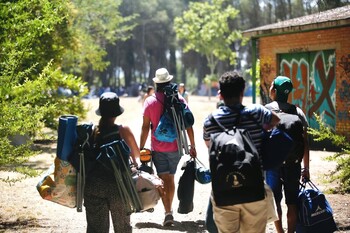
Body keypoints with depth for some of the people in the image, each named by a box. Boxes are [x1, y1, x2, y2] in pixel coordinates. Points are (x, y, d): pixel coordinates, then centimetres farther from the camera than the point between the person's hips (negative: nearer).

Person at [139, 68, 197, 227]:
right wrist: (192, 145, 5)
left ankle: (168, 213, -13)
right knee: (171, 178, 15)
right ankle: (169, 209, 26)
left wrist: (141, 149, 0)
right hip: (176, 146, 2)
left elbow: (145, 127, -6)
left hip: (158, 148, -2)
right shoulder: (179, 100, -2)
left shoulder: (150, 102, -5)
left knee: (165, 179, -1)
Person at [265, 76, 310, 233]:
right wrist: (306, 168, 7)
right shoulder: (298, 112, 3)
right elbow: (305, 142, 1)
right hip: (293, 162, 2)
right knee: (292, 202, 7)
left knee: (275, 200, 10)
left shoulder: (267, 110, -5)